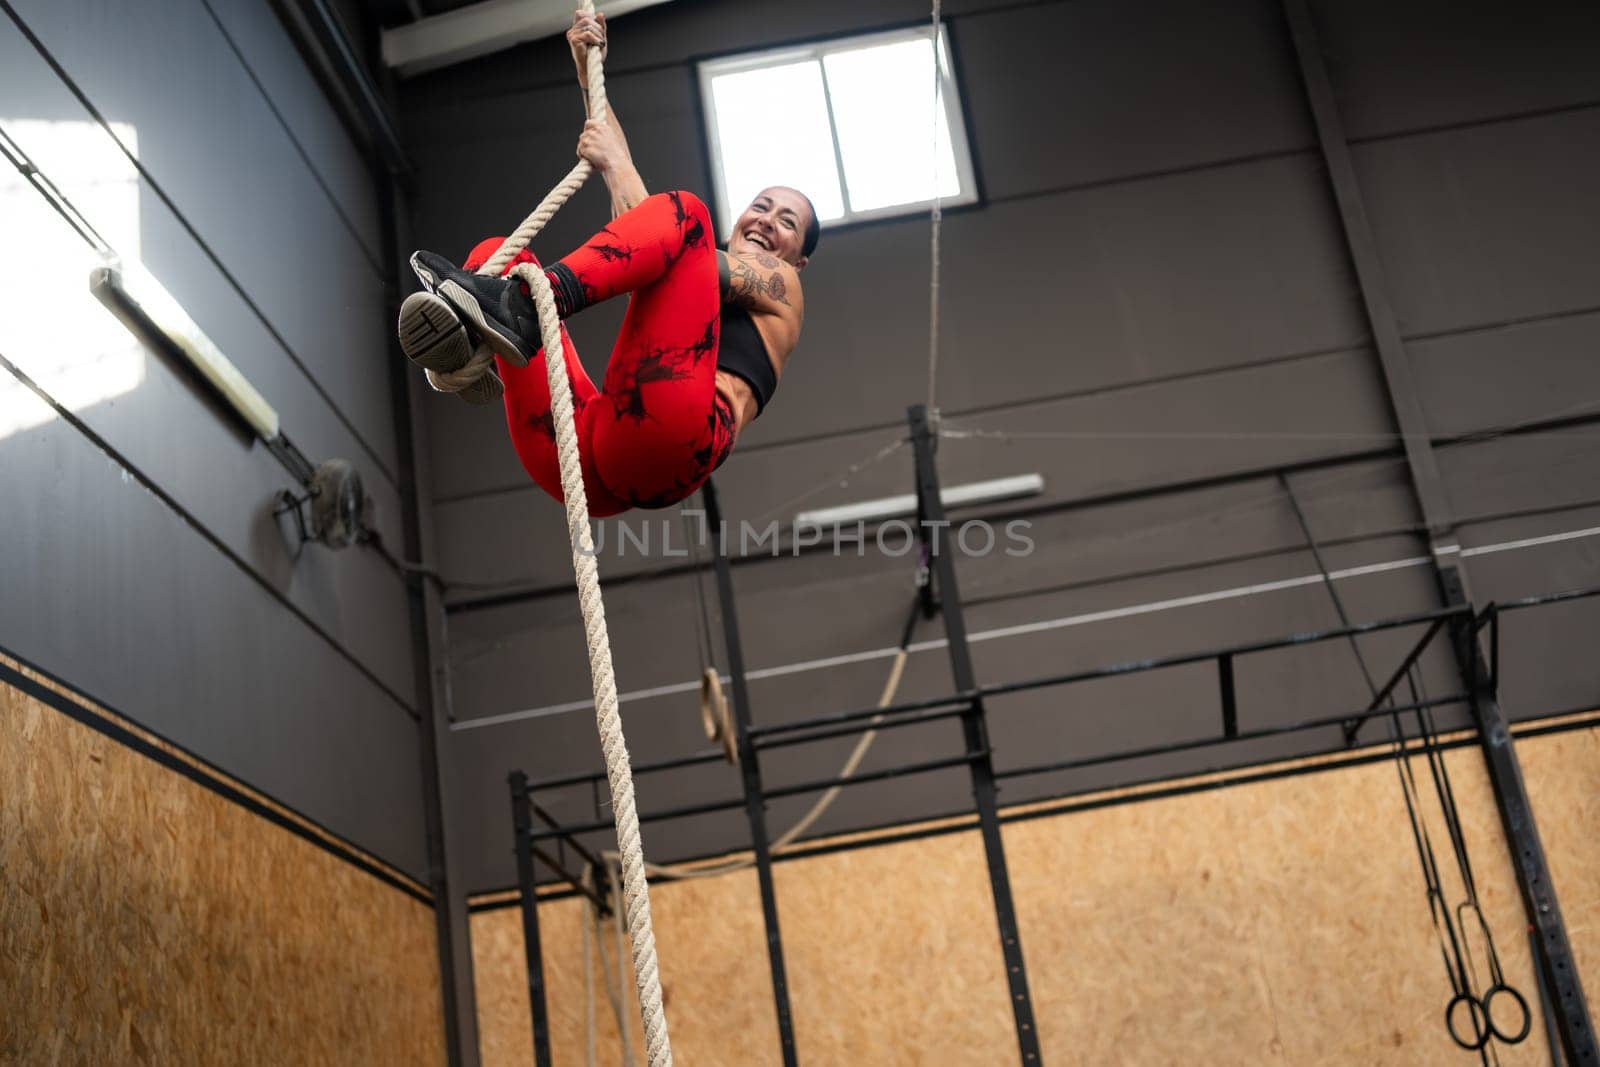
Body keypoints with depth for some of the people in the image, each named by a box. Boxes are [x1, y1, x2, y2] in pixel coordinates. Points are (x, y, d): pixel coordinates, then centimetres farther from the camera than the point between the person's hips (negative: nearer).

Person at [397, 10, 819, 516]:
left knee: (682, 210, -13)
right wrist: (589, 73, 35)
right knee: (498, 251, 10)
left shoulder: (780, 285, 26)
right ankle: (462, 341, -29)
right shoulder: (706, 269, 43)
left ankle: (524, 306, -39)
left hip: (667, 441, -6)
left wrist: (615, 165, 14)